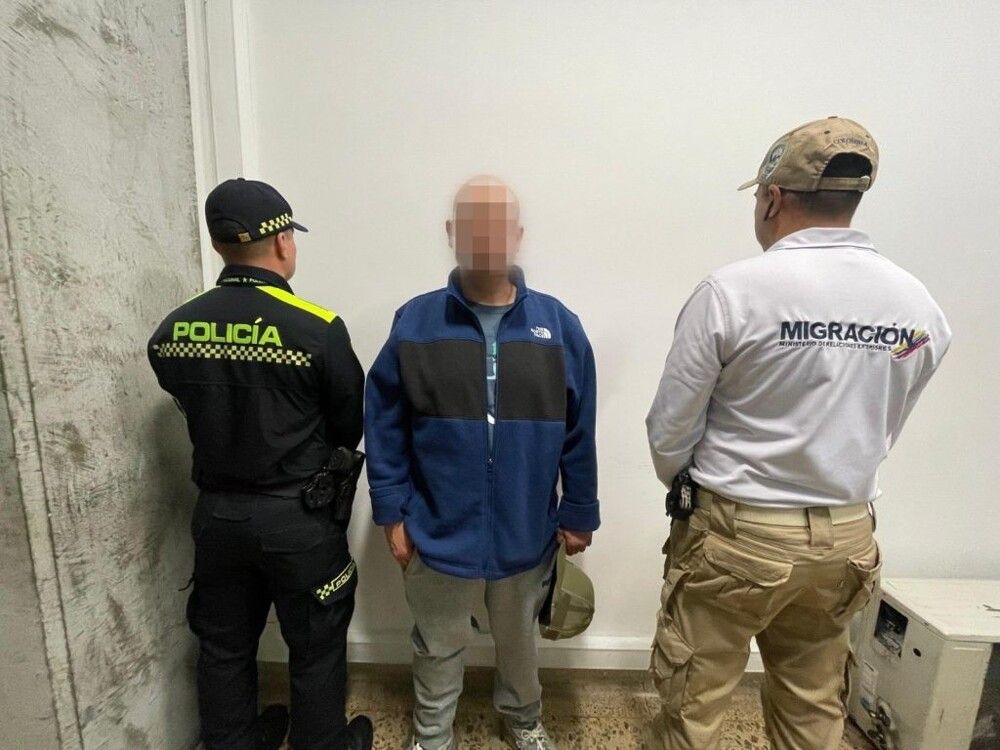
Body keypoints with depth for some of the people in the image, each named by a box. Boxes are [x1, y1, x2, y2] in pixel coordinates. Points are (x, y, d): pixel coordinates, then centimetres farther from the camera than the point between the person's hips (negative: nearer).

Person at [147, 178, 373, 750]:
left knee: (224, 644, 25)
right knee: (316, 645, 18)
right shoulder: (318, 328, -21)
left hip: (216, 511, 5)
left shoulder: (173, 331, -7)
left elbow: (197, 409, 5)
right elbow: (352, 425, -10)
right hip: (300, 516, -4)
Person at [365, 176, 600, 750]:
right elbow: (384, 426, -5)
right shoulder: (415, 322, -9)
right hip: (439, 530, -1)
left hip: (526, 531, 1)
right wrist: (392, 511, -5)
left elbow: (579, 433, -2)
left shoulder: (559, 325, -7)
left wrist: (579, 514, 1)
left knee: (518, 640, 27)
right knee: (439, 647, 23)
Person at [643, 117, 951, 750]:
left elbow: (670, 430, -12)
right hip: (845, 537, 6)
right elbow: (881, 433, 9)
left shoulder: (733, 290, -18)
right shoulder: (919, 306, 0)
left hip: (737, 532, -5)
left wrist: (688, 489, 9)